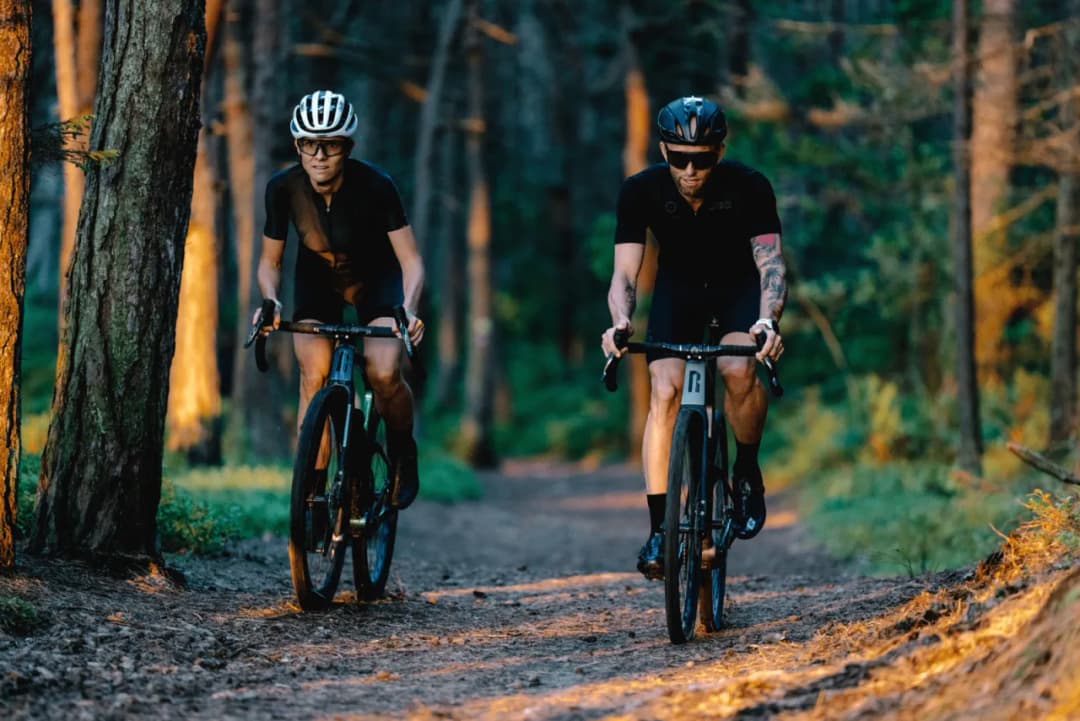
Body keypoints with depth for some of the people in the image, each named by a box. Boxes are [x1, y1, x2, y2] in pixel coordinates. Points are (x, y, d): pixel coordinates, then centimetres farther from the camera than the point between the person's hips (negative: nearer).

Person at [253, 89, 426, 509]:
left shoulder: (375, 186, -30)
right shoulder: (283, 188, -24)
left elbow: (410, 260, -27)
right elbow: (270, 261, -12)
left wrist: (409, 308, -46)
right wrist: (271, 301, -32)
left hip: (376, 280, -2)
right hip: (317, 281, 2)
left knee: (383, 374, -23)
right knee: (314, 377, -20)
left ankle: (402, 451, 7)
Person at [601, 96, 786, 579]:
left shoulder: (748, 186, -28)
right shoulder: (641, 190, -24)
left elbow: (771, 263, -34)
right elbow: (624, 272, -26)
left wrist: (768, 321, -54)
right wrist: (620, 321, -48)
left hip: (739, 285, -1)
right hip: (678, 287, 1)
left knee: (740, 370, -30)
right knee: (664, 391, -19)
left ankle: (747, 472, -3)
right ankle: (658, 528, -15)